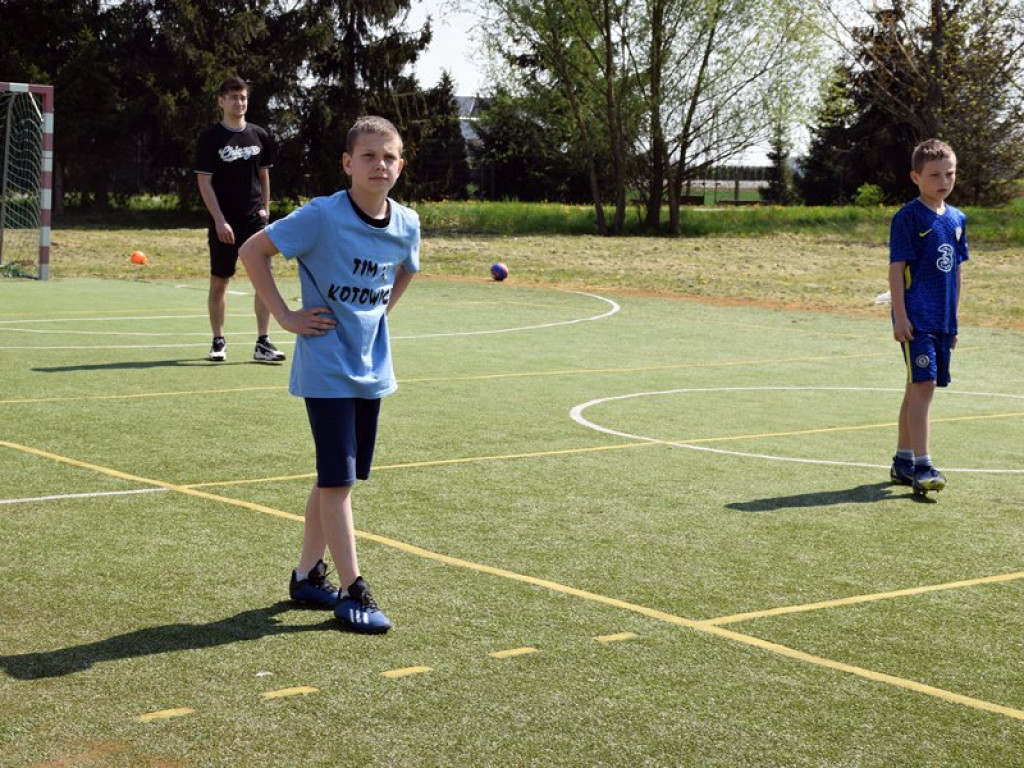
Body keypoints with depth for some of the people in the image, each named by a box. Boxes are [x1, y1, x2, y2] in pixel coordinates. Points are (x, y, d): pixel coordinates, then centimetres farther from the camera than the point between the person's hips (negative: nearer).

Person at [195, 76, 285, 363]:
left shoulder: (259, 135, 7)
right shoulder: (210, 138, -4)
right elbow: (204, 182, -7)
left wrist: (265, 208, 8)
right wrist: (219, 220, -14)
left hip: (254, 220, 3)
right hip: (223, 223, -3)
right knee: (219, 282, 5)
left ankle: (263, 343, -2)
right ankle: (218, 342, 17)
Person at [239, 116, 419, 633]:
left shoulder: (407, 224, 1)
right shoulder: (323, 216, -16)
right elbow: (253, 250, -10)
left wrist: (381, 312, 10)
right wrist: (286, 316, -11)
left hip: (370, 369, 6)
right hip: (326, 369, -6)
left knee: (334, 478, 14)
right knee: (338, 479, -7)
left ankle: (307, 576, 27)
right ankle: (353, 591, -1)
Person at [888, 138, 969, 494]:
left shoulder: (957, 219, 13)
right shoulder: (908, 217, -8)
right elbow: (896, 268, -10)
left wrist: (954, 318, 18)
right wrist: (900, 316, -16)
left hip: (942, 319, 7)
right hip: (915, 318, -7)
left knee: (918, 388, 12)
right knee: (923, 385, -13)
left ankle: (903, 462, 21)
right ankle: (920, 465, -13)